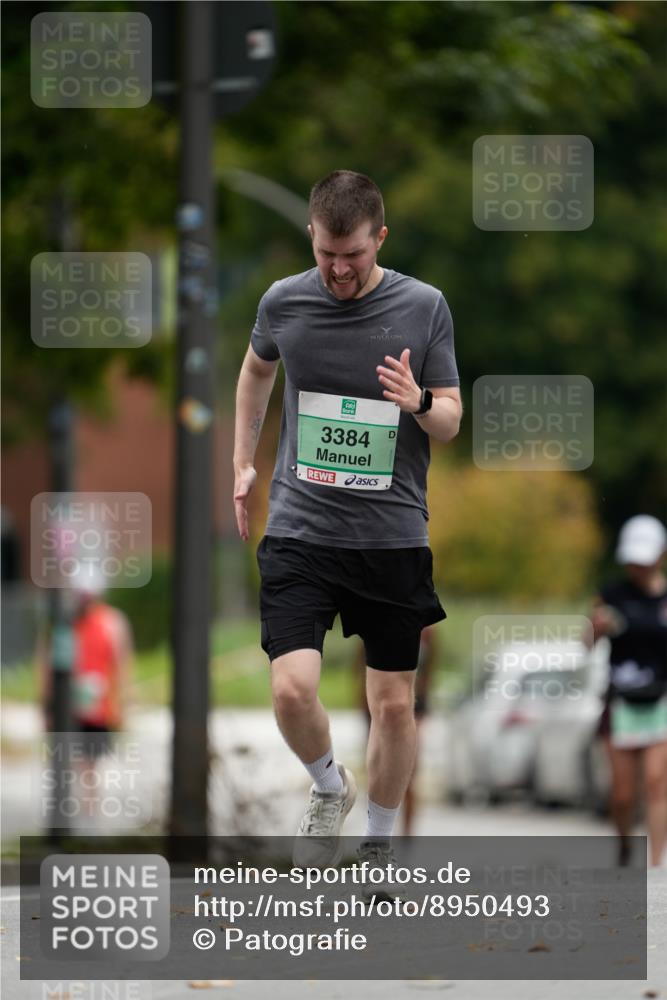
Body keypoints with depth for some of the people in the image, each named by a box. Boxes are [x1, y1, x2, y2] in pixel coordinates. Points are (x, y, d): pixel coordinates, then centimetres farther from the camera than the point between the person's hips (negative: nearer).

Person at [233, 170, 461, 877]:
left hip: (393, 535, 0)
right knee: (292, 689, -16)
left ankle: (379, 846, 27)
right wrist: (243, 462, 23)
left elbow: (451, 421, 3)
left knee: (394, 704, 5)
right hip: (299, 531, 0)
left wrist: (419, 403, -19)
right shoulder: (283, 302, -1)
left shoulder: (423, 307, -4)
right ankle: (329, 788, 16)